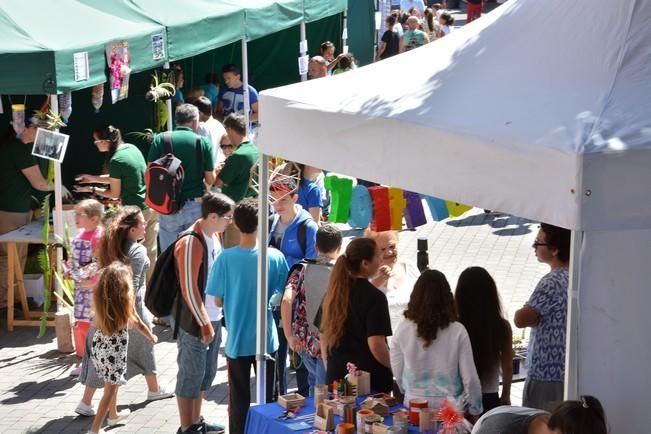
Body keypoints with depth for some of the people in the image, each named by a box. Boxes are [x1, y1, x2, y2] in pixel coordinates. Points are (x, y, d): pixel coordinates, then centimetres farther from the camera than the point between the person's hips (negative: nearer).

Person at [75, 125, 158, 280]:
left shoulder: (116, 161, -17)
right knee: (150, 252, 14)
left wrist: (91, 189, 5)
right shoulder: (132, 148, 6)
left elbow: (114, 193, -7)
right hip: (152, 206, 8)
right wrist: (93, 178, 20)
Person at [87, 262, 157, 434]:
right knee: (110, 390, 3)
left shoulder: (99, 298, -8)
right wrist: (152, 337, 17)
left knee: (111, 384, 27)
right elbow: (138, 325, -2)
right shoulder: (125, 302, -16)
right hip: (114, 351, -5)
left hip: (99, 347, 5)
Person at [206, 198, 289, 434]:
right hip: (266, 340, 1)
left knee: (239, 402, 12)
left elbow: (218, 301, -8)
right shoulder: (275, 257, -12)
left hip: (237, 341, -1)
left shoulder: (226, 258, -15)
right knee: (267, 399, 17)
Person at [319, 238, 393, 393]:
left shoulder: (333, 293, 6)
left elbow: (324, 338, 12)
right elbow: (376, 344, -19)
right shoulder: (374, 297, -13)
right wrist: (395, 368, -4)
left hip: (336, 376, 6)